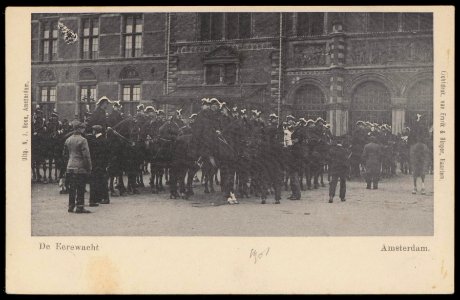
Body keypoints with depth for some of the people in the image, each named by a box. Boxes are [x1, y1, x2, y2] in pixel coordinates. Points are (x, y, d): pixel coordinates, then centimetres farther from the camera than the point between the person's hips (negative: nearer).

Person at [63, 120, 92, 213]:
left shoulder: (68, 140, 9)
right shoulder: (82, 140, -12)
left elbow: (65, 154, 17)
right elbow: (86, 155, -14)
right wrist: (89, 167, -8)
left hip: (70, 167, 7)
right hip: (80, 168, -6)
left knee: (72, 188, 12)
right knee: (80, 188, -1)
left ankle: (71, 206, 16)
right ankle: (80, 207, -1)